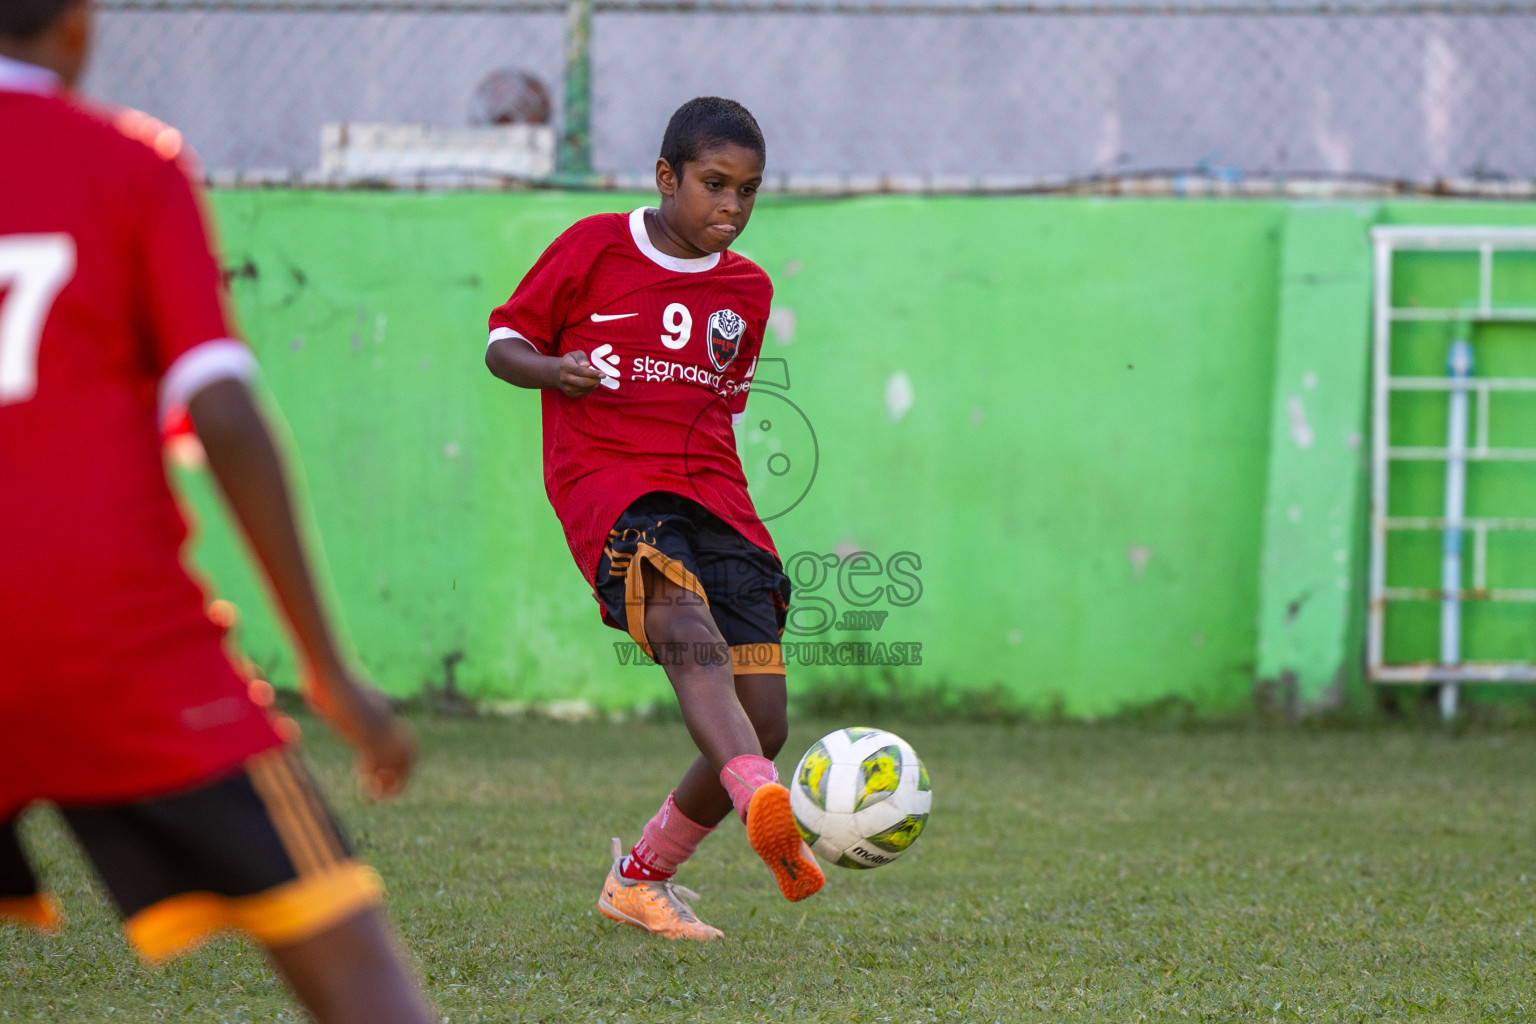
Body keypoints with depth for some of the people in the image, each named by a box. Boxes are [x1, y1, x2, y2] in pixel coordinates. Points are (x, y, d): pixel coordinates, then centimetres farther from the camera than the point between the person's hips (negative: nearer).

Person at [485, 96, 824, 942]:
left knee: (765, 722, -4)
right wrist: (552, 370, -13)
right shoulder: (593, 247, 4)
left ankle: (641, 880, 18)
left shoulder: (747, 290, 17)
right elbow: (504, 342, 8)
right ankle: (764, 810, -59)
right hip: (605, 482, -5)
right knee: (694, 639, -34)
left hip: (712, 492, 5)